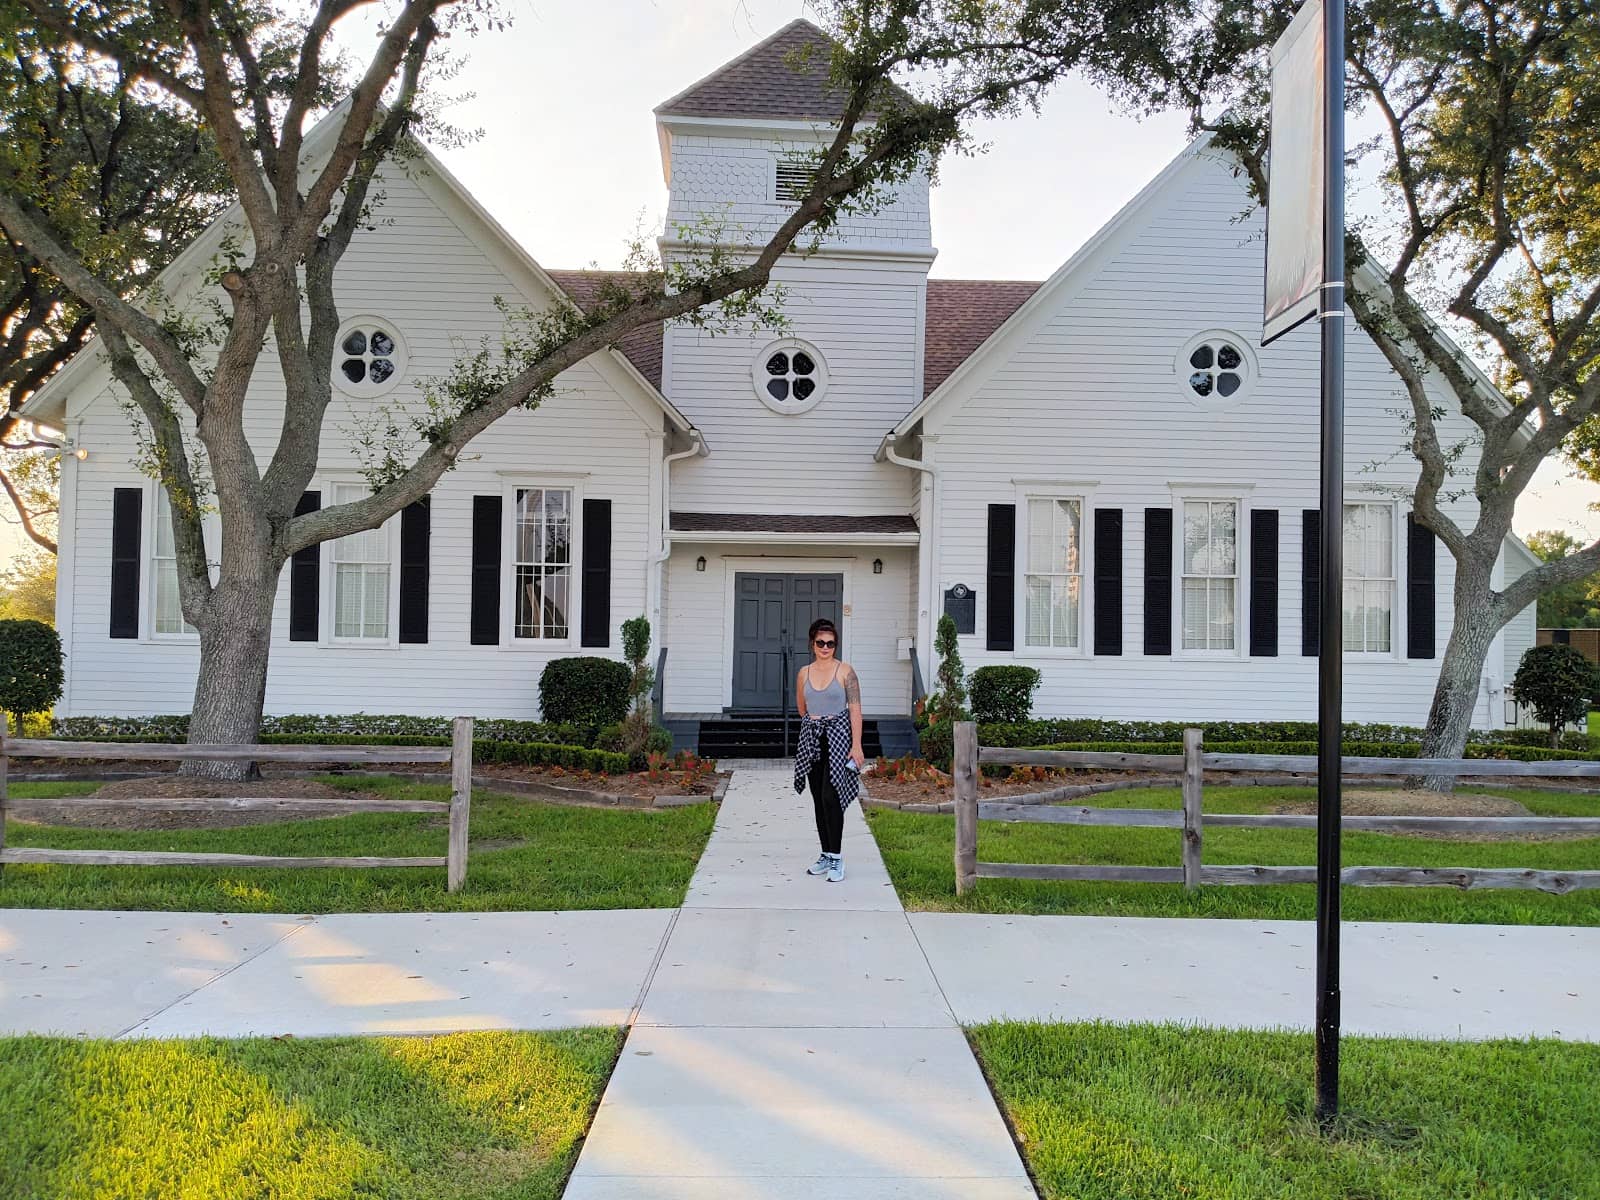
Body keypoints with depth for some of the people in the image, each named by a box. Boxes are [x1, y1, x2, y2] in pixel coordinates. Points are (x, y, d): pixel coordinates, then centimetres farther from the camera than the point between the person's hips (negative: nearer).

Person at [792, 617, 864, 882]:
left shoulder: (845, 671, -4)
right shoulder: (804, 673, 7)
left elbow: (855, 710, -8)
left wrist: (856, 745, -13)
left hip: (838, 737, -5)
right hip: (812, 739, 5)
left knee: (830, 796, -13)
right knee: (819, 799, 8)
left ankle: (836, 858, -6)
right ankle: (826, 855, 17)